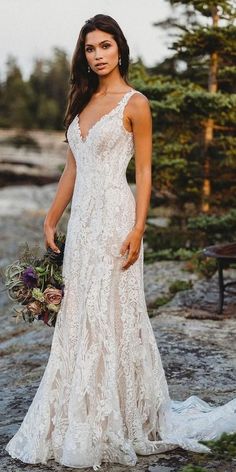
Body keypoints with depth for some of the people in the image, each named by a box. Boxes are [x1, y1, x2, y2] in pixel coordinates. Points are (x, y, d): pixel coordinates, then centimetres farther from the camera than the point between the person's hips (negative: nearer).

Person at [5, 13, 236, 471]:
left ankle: (115, 423, 9)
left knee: (110, 314, -4)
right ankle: (79, 420, 18)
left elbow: (144, 172, -7)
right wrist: (51, 219, 13)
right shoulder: (82, 102, 15)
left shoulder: (135, 103, -4)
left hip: (113, 217, -7)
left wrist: (137, 229, -16)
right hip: (81, 218, 7)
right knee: (78, 316, 8)